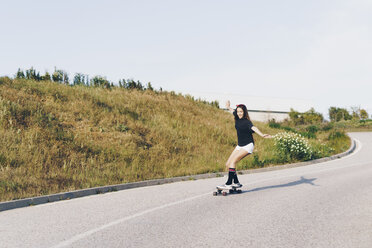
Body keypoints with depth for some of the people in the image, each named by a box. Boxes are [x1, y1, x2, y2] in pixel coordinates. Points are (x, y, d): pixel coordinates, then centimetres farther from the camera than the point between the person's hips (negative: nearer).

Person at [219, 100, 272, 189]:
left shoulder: (246, 122, -19)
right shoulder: (237, 118, 3)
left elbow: (253, 128, -38)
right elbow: (232, 111, 25)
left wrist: (262, 135, -54)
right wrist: (228, 107, 43)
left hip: (248, 146, -8)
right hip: (239, 145, 8)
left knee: (233, 161, -21)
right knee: (228, 164, 2)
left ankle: (228, 184, -21)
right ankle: (236, 183, 12)